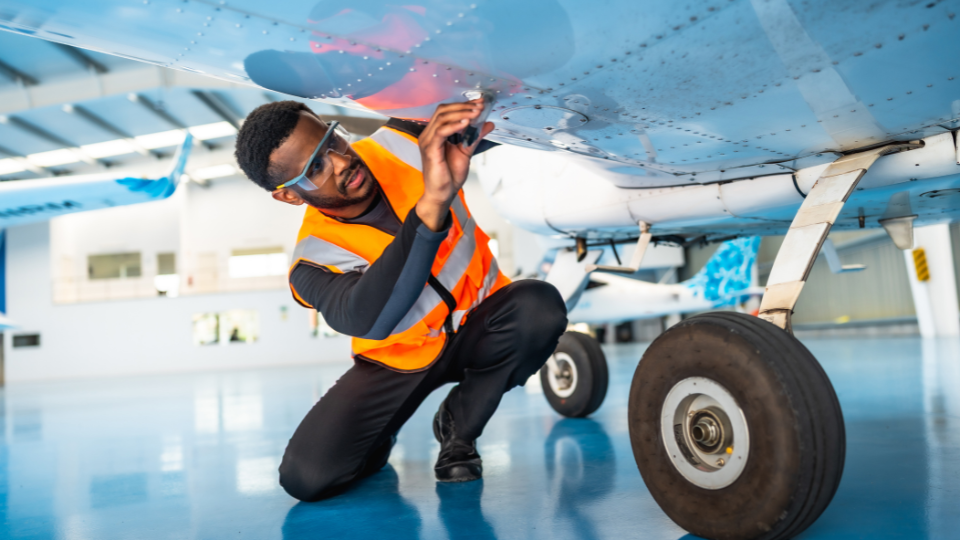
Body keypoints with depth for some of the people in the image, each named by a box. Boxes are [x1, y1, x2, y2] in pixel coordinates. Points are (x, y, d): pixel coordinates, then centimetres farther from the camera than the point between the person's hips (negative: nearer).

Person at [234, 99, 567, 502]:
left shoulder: (399, 143, -16)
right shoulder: (313, 260, -26)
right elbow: (366, 318, -49)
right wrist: (432, 205, -62)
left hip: (477, 326, 3)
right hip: (400, 360, -2)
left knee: (540, 307, -33)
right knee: (306, 477, -19)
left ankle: (458, 427, -6)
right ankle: (379, 437, 18)